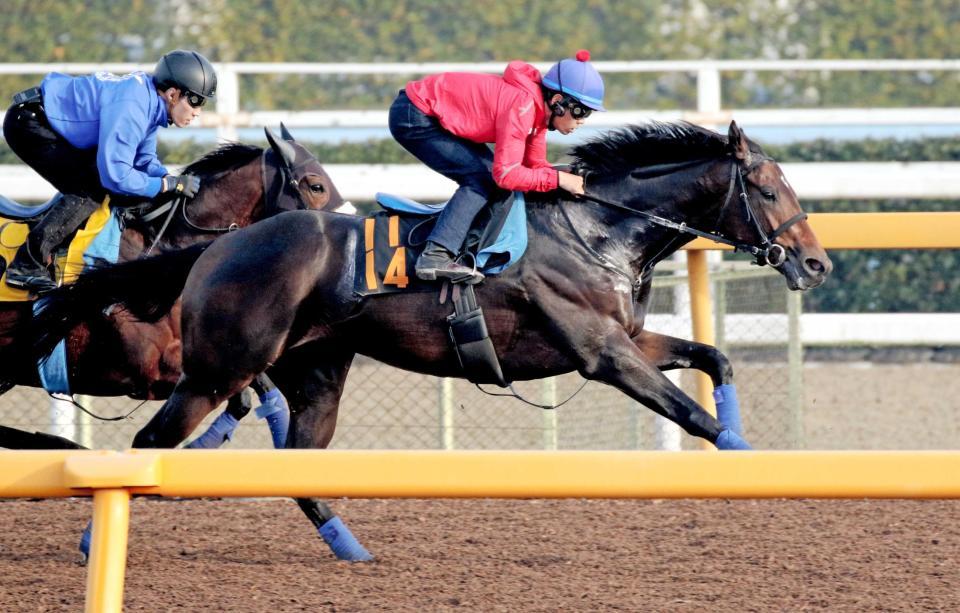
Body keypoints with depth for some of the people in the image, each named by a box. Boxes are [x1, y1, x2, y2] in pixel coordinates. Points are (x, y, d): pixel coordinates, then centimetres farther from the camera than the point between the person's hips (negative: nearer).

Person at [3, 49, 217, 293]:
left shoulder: (149, 100, 3)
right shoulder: (130, 108, -28)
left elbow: (145, 161, 12)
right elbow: (116, 176, -30)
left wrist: (174, 181, -6)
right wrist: (170, 185, -21)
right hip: (27, 123, -10)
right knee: (90, 190, -16)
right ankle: (26, 265, -20)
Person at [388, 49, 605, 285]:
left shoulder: (537, 107, 2)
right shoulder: (522, 106, -27)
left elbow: (535, 164, 11)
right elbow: (506, 174, -28)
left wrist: (573, 180, -5)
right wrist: (558, 179, -21)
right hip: (414, 118, -10)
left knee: (488, 171, 10)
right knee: (481, 179, -15)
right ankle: (436, 255, -25)